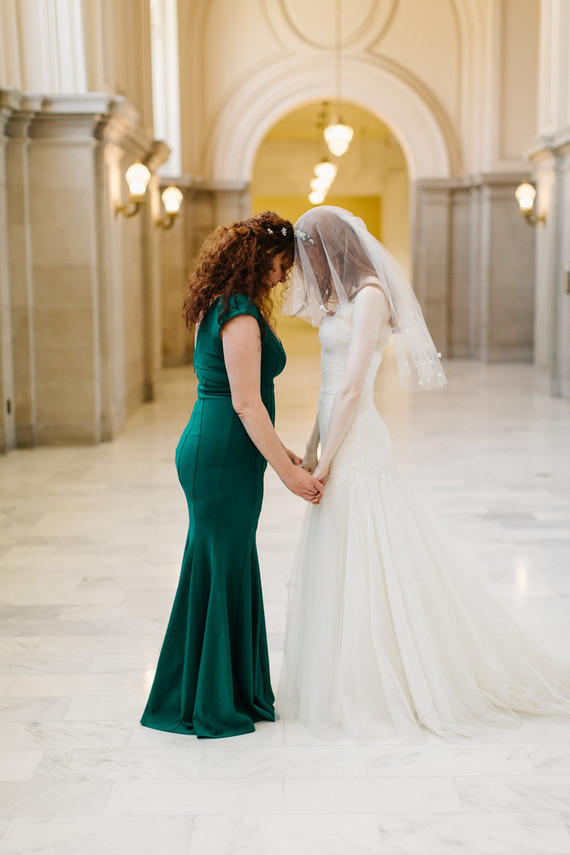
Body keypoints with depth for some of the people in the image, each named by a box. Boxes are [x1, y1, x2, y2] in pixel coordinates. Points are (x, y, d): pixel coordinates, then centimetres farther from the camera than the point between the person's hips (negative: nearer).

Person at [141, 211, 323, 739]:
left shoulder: (223, 310, 15)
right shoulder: (241, 315, -16)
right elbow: (246, 403, -20)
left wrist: (277, 449, 23)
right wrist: (286, 470, -16)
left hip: (214, 452, 10)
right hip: (221, 459, -10)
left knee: (231, 572, 16)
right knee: (219, 573, 0)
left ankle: (237, 693, 29)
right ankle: (209, 708, 13)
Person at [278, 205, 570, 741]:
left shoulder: (370, 296, -13)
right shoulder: (349, 296, 15)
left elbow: (351, 390, -18)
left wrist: (324, 462, -15)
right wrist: (312, 451, 15)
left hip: (356, 452, -10)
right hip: (342, 447, 10)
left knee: (367, 570, -2)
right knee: (341, 569, 14)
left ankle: (372, 694, 9)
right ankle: (359, 686, 25)